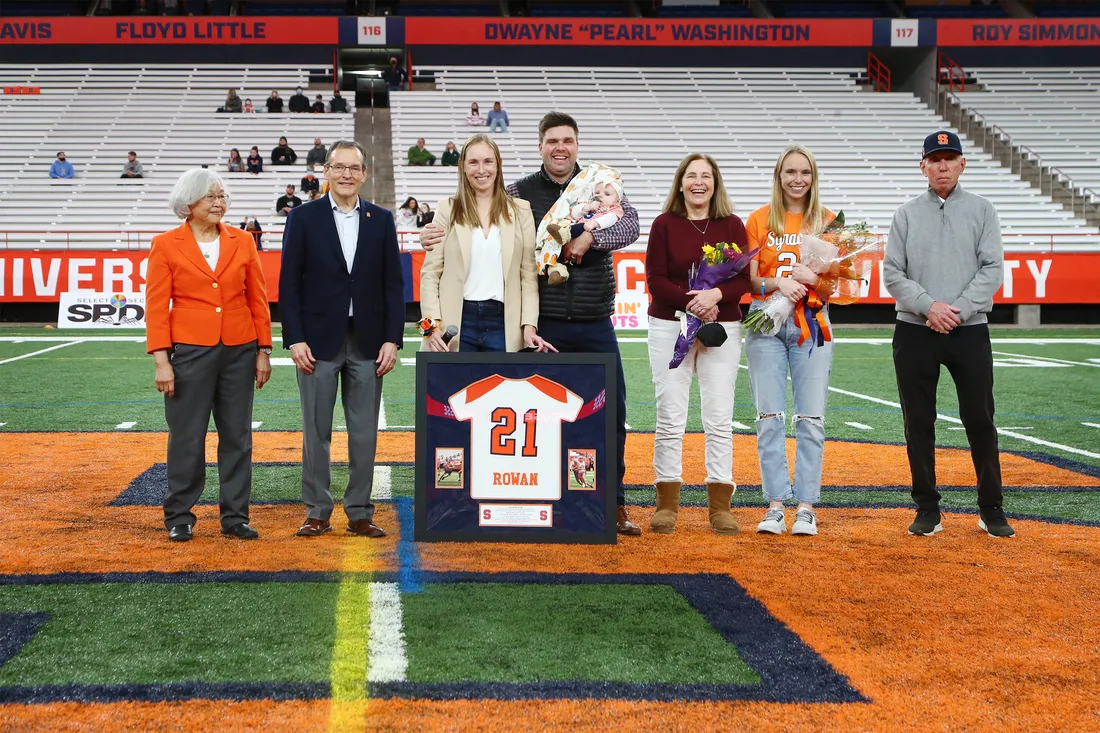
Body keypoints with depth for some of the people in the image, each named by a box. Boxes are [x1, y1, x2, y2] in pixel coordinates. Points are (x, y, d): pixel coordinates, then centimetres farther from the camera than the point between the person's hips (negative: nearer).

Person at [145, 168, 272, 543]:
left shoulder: (242, 241, 7)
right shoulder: (166, 245, -1)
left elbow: (258, 299, 9)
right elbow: (156, 306, -3)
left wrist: (263, 350, 5)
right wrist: (161, 360, -9)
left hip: (239, 352, 3)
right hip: (190, 350, -3)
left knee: (237, 435, 7)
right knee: (186, 437, 2)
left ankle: (235, 517, 15)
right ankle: (179, 517, 14)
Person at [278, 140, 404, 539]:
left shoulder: (381, 220, 7)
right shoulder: (303, 217, 1)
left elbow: (393, 284, 6)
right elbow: (289, 284, -1)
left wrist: (392, 339, -2)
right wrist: (295, 340, -8)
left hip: (367, 342, 2)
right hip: (319, 341, -2)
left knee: (364, 432, 5)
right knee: (316, 431, 3)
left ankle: (360, 513, 13)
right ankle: (317, 512, 12)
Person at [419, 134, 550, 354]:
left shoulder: (520, 210, 9)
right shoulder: (447, 209, 6)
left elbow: (529, 273, 5)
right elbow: (430, 272, 3)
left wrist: (529, 324, -6)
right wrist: (433, 324, -9)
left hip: (504, 323, 1)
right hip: (456, 322, -1)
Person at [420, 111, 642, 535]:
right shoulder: (520, 194, 3)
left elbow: (630, 226, -5)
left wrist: (590, 238, -20)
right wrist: (439, 234, -19)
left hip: (595, 324, 1)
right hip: (542, 325, -1)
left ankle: (615, 506, 15)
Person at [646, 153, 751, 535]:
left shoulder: (732, 225, 7)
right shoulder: (664, 224, 3)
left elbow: (743, 279, 1)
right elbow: (655, 280, -3)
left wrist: (716, 295, -18)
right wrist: (691, 301, -18)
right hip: (669, 328, -1)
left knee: (719, 419, 0)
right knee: (670, 417, -1)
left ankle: (720, 507, 5)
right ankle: (667, 504, 6)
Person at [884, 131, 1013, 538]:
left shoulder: (981, 211, 7)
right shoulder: (907, 214, 9)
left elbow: (992, 269, -2)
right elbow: (892, 273, 2)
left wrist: (959, 310, -14)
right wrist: (929, 306, -13)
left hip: (970, 332, -1)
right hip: (915, 333, 1)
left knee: (980, 420, 0)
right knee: (918, 423, 3)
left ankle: (991, 510, 10)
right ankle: (927, 510, 13)